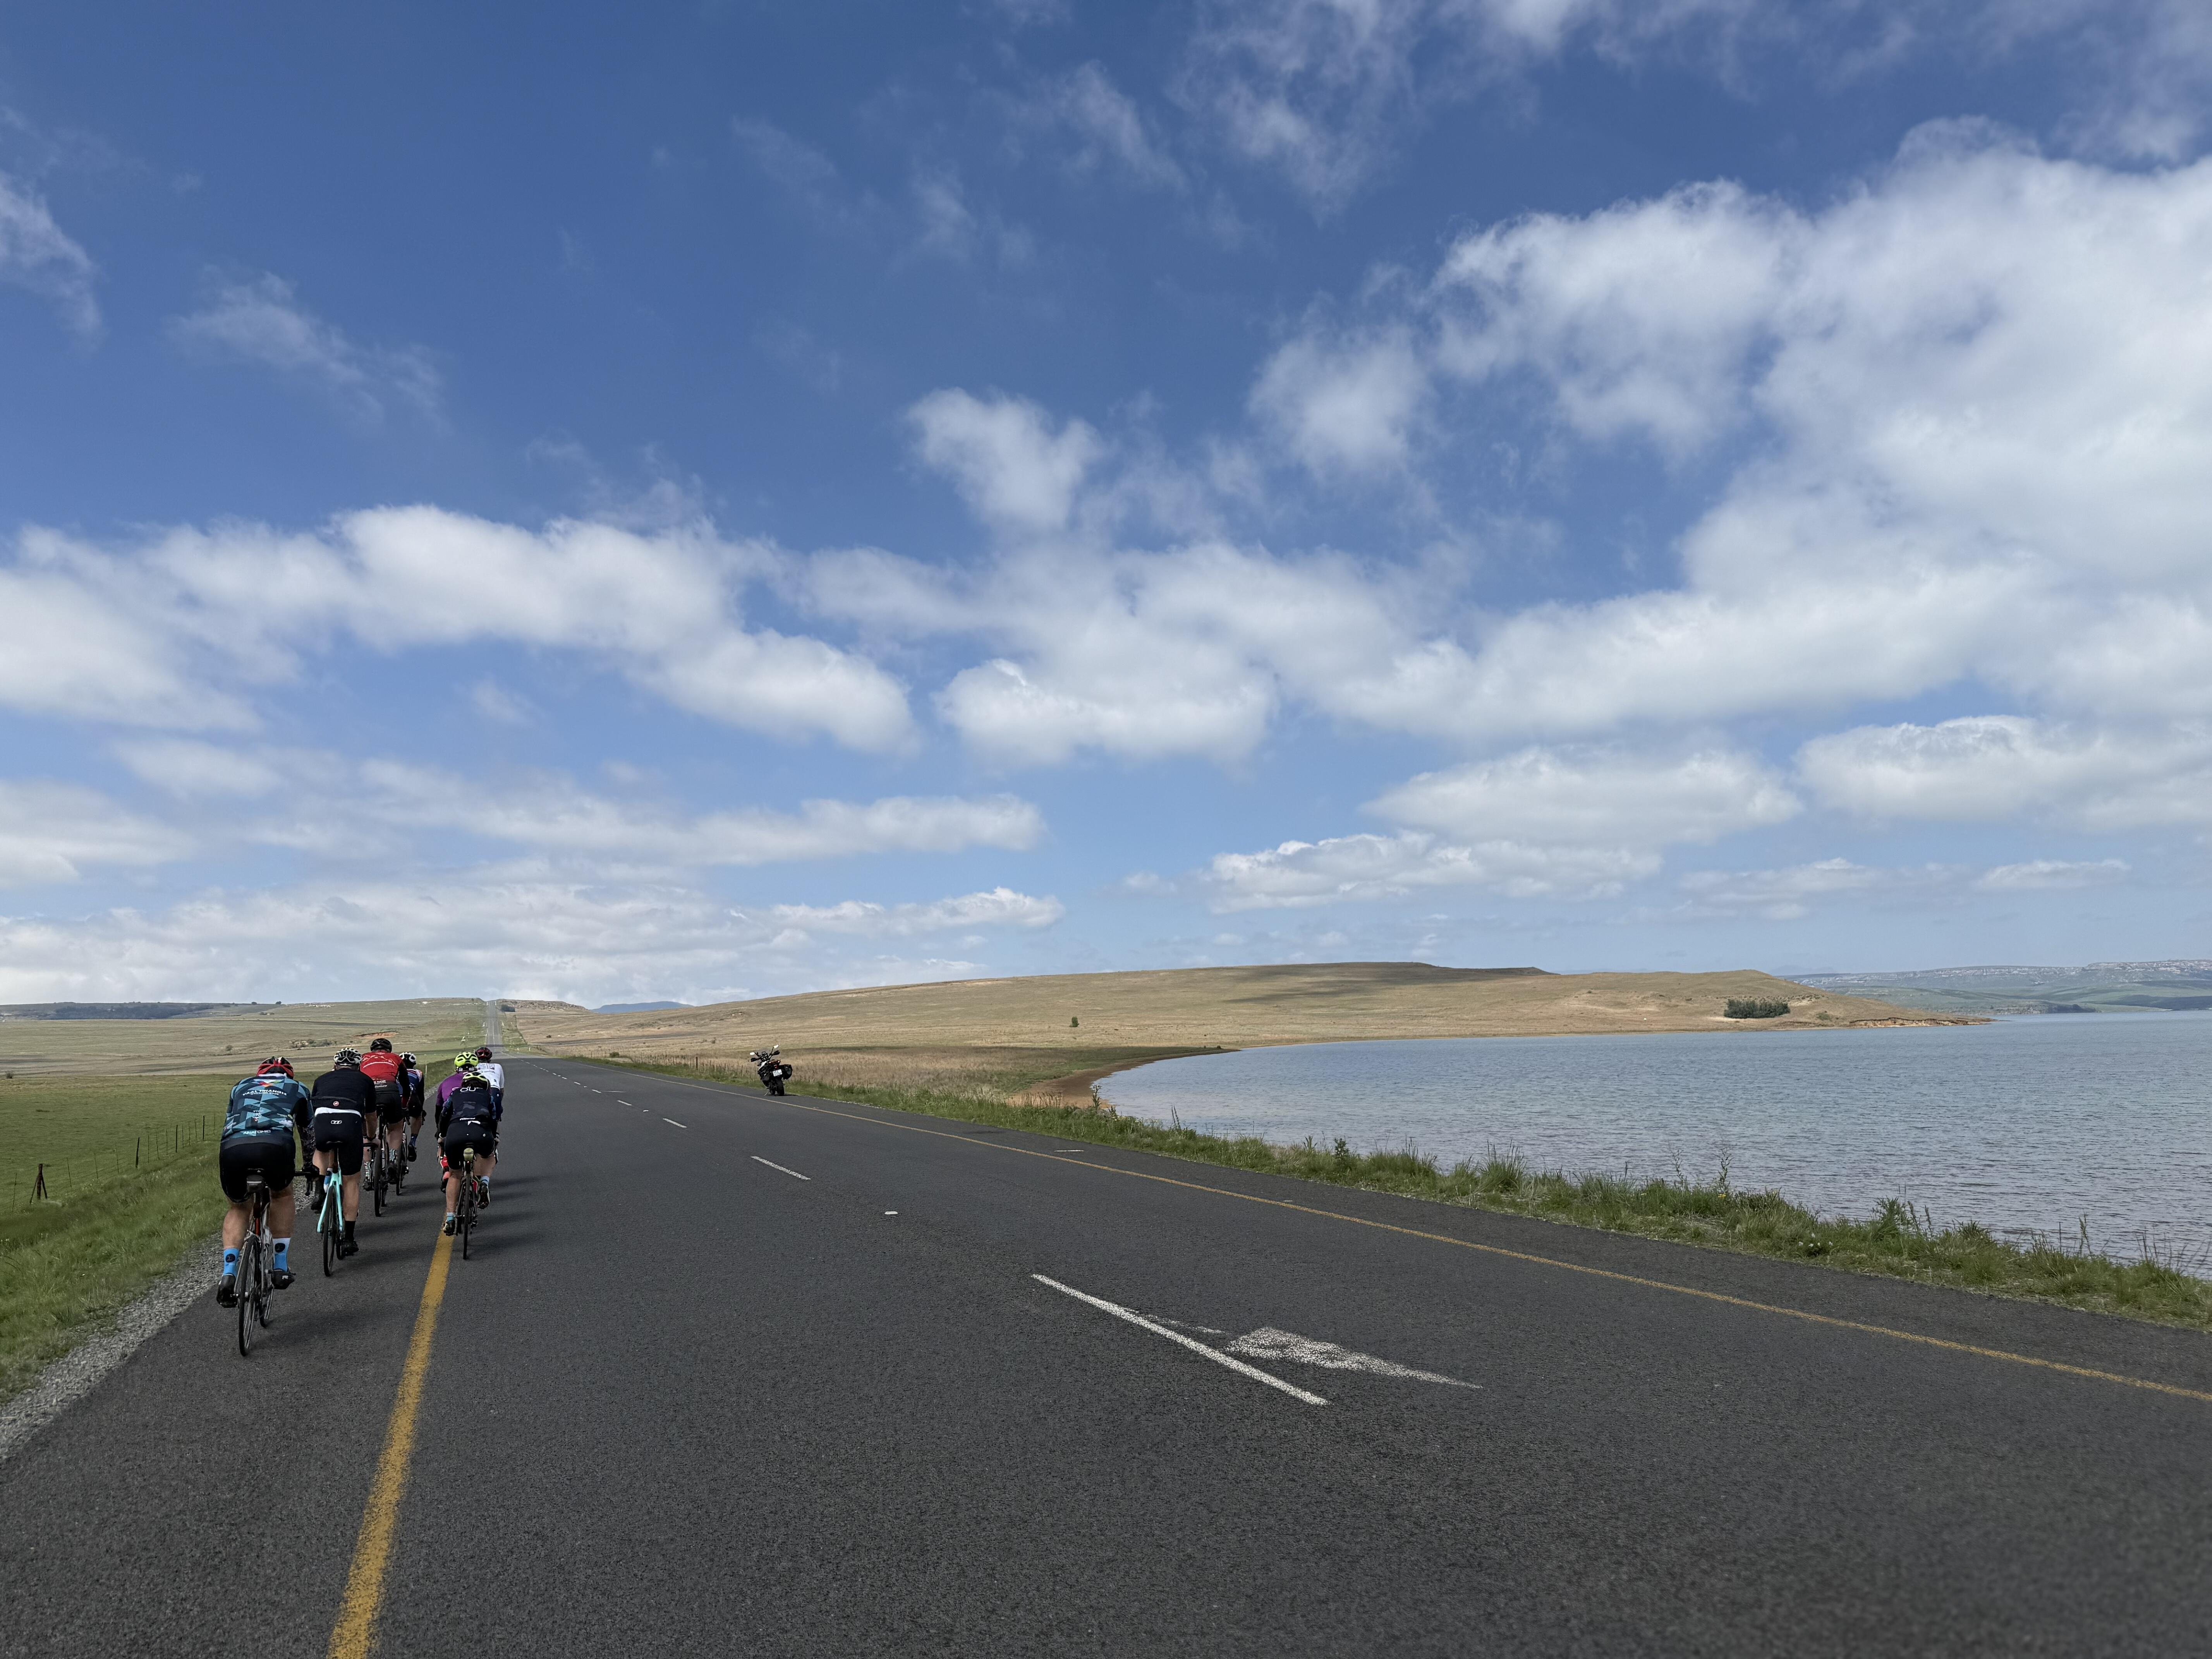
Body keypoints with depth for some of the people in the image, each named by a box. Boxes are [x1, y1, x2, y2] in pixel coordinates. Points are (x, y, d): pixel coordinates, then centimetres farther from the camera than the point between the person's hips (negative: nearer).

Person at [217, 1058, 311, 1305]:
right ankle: (281, 1267, 24)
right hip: (275, 1147, -2)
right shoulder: (296, 1088, 33)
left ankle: (229, 1274, 9)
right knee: (282, 1195, 30)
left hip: (232, 1148, 2)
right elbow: (307, 1130, 44)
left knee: (238, 1208, 28)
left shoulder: (242, 1086, 38)